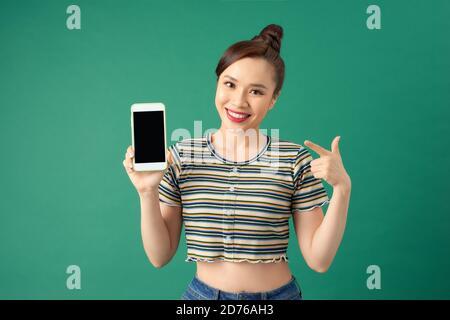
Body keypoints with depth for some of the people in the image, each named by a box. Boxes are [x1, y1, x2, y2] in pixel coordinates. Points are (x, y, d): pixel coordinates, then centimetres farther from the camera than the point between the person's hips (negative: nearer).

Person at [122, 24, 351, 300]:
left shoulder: (295, 160, -11)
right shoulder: (181, 156, -8)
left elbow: (319, 260, -10)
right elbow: (160, 256, -6)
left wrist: (342, 188, -20)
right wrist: (148, 194, -20)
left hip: (278, 293, 0)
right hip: (202, 293, 1)